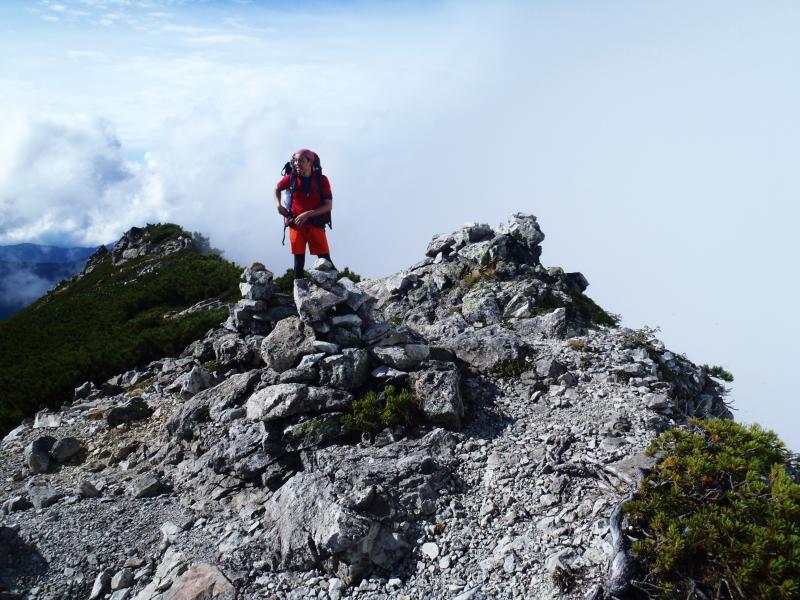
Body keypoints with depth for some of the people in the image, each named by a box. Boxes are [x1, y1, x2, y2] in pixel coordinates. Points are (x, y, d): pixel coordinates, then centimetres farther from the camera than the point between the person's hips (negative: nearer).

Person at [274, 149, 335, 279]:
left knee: (325, 261, -6)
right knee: (299, 261, 4)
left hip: (316, 224, -2)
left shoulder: (322, 180, -5)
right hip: (296, 224, 2)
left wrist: (307, 214, -15)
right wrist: (278, 205, 4)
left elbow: (329, 206, -7)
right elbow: (277, 189, 22)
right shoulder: (291, 178, 1)